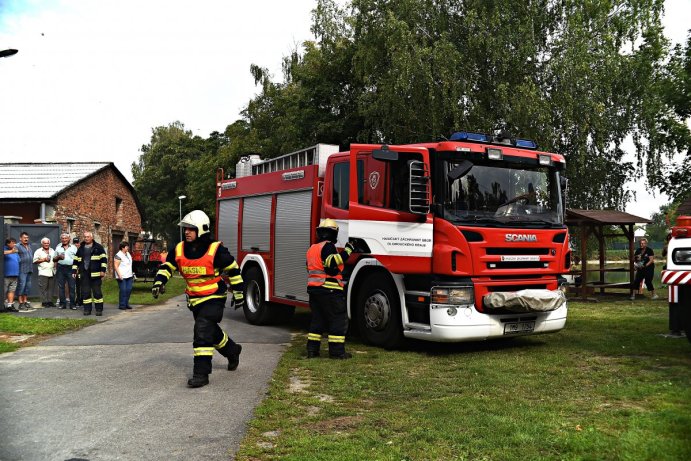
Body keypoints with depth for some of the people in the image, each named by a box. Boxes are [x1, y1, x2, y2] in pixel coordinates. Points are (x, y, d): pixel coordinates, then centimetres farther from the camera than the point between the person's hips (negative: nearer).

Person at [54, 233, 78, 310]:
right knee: (61, 286, 1)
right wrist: (58, 257, -5)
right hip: (60, 268, 2)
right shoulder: (58, 248, 14)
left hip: (71, 268, -2)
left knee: (72, 286, -4)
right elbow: (54, 259, 17)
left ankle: (73, 304, -2)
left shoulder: (73, 247, 9)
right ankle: (62, 304, 7)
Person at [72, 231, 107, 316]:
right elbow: (76, 260, 21)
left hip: (95, 274, -4)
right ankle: (87, 309, 11)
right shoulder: (81, 248, 16)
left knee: (97, 292, -2)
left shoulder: (98, 247, 2)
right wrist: (74, 271, 14)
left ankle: (99, 309, 4)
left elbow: (104, 259, -3)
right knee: (85, 292, 4)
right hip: (84, 274, 4)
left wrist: (103, 270, -10)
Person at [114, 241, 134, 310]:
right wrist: (119, 275, -21)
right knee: (123, 291, -8)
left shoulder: (128, 254, 15)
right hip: (122, 277, -8)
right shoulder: (118, 255, -11)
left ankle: (126, 304, 14)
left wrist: (132, 274, 23)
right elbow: (116, 266, -14)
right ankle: (122, 305, -2)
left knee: (129, 290, 5)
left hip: (129, 276, 8)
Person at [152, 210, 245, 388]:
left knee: (203, 330, -19)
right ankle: (232, 350, 46)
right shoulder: (179, 250, -1)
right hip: (194, 300, 7)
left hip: (213, 298, -6)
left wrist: (238, 294, -3)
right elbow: (167, 266, 6)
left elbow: (233, 270, -7)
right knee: (212, 331, 19)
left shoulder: (216, 250, -17)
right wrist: (159, 282, -13)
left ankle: (201, 373, -14)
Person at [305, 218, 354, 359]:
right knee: (338, 320, -2)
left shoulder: (312, 248, 17)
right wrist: (347, 251, -22)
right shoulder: (328, 246, -10)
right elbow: (332, 262, -26)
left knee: (317, 319, 14)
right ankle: (337, 350, -3)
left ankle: (312, 349, 13)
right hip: (329, 290, -9)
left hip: (313, 289, 9)